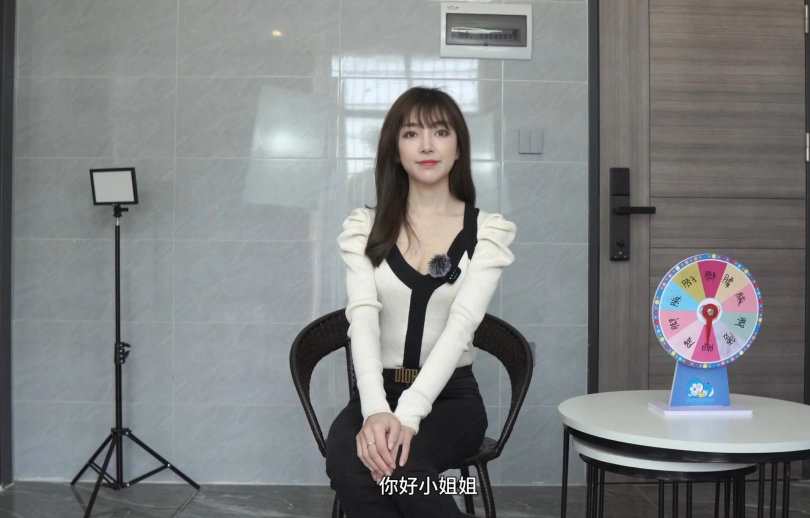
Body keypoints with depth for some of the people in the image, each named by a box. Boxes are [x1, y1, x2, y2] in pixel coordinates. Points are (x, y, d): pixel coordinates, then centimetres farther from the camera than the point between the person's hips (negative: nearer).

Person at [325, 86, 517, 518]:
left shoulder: (488, 230, -1)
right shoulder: (364, 227, 3)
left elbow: (461, 325, -14)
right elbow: (363, 318, -11)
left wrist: (408, 414, -28)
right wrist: (376, 410, -29)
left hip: (450, 395, -1)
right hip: (378, 392, 1)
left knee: (400, 464, -32)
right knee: (347, 465, -32)